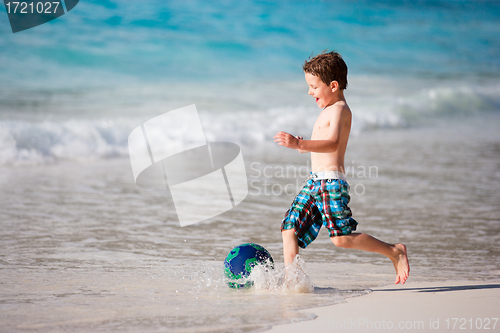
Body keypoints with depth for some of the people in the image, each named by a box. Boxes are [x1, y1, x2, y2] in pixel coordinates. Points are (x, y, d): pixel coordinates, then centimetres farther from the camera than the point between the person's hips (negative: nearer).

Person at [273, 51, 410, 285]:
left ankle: (395, 251, -2)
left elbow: (333, 144, -29)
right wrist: (305, 146, 24)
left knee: (341, 237, -16)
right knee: (289, 228, 4)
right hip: (316, 181, 10)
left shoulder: (339, 109, -11)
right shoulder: (329, 110, 20)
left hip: (332, 181, -10)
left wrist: (300, 144, -38)